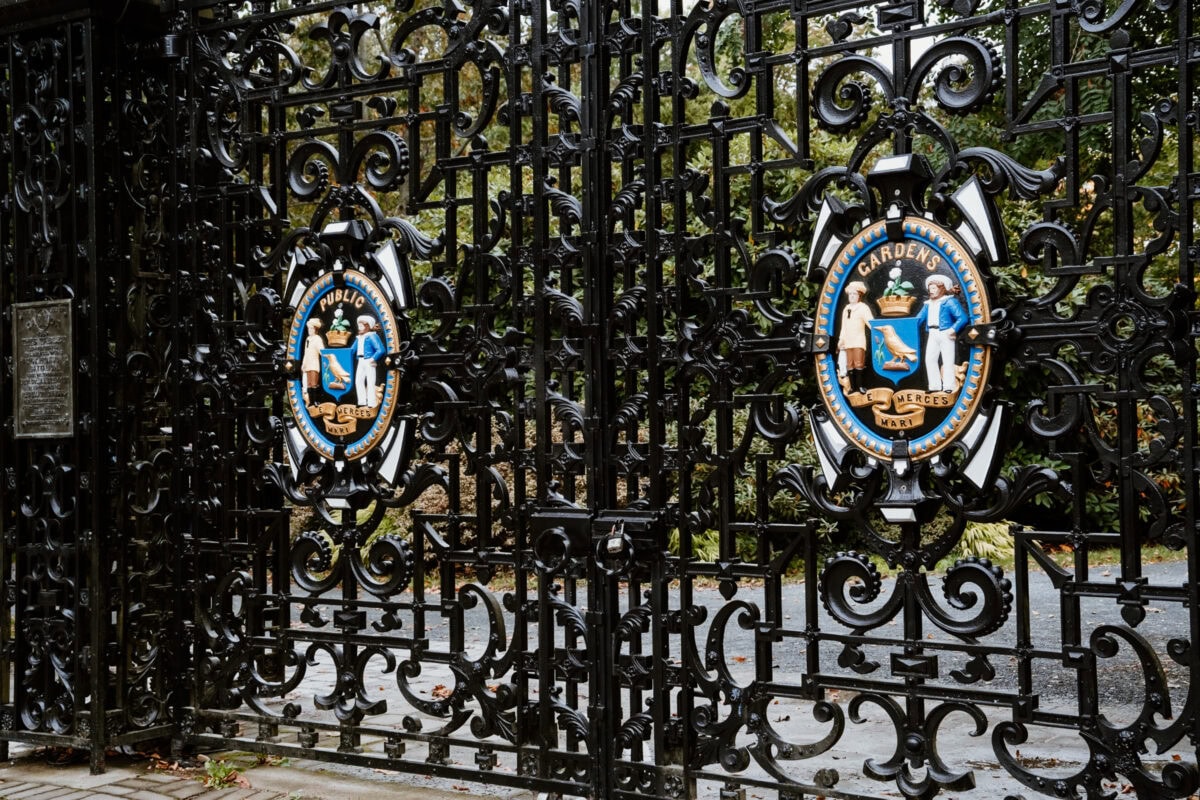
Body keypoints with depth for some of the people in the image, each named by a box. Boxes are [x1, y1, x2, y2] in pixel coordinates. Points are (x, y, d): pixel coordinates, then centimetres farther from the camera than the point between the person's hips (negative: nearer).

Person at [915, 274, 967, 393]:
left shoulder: (950, 302, -5)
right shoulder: (928, 304, 16)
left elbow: (962, 318, -12)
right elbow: (919, 319, 15)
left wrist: (953, 329, -23)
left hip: (945, 334, -7)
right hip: (932, 335, 7)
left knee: (947, 360, -5)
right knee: (929, 359, 6)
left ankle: (948, 386, -2)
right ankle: (935, 386, 12)